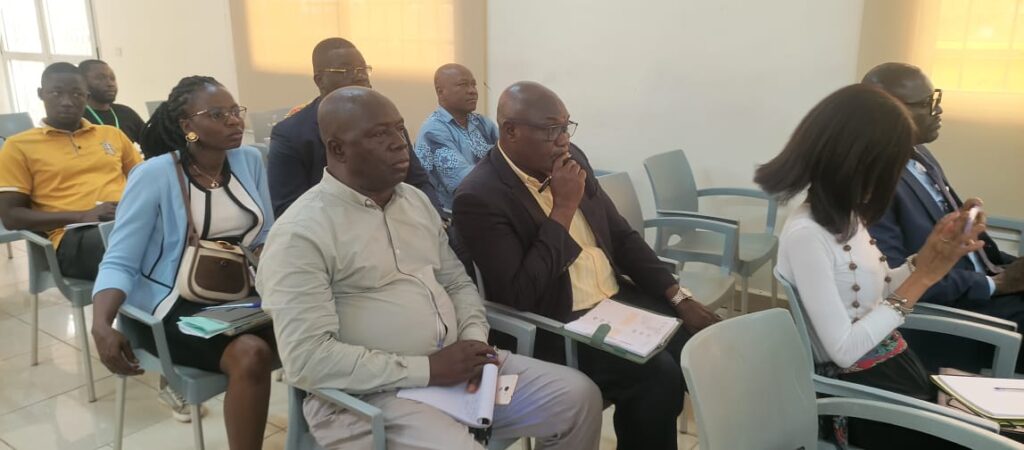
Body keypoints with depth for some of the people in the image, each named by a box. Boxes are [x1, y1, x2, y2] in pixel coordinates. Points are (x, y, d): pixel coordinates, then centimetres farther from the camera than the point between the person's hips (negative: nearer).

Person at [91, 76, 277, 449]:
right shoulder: (154, 175, -10)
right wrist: (102, 325, -29)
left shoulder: (250, 160, 5)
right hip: (177, 306, -5)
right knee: (251, 354, -33)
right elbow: (119, 262, -12)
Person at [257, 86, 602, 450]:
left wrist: (474, 337, -6)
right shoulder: (301, 233, -12)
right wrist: (427, 369, -20)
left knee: (578, 396, 0)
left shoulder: (417, 201, 11)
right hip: (372, 394, -6)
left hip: (458, 366, 7)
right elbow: (307, 358, -19)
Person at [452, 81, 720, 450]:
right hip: (559, 326, -7)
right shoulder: (478, 197, -16)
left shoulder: (571, 160, 5)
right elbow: (518, 297, -23)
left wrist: (679, 297, 2)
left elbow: (622, 236, 12)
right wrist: (563, 208, -20)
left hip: (619, 298, 7)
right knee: (658, 376, -24)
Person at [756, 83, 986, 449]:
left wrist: (929, 252, -3)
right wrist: (923, 277, -21)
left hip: (897, 362, 8)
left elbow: (878, 297, 7)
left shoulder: (847, 214, 2)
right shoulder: (805, 234, -24)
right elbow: (843, 350, -24)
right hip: (860, 389, -8)